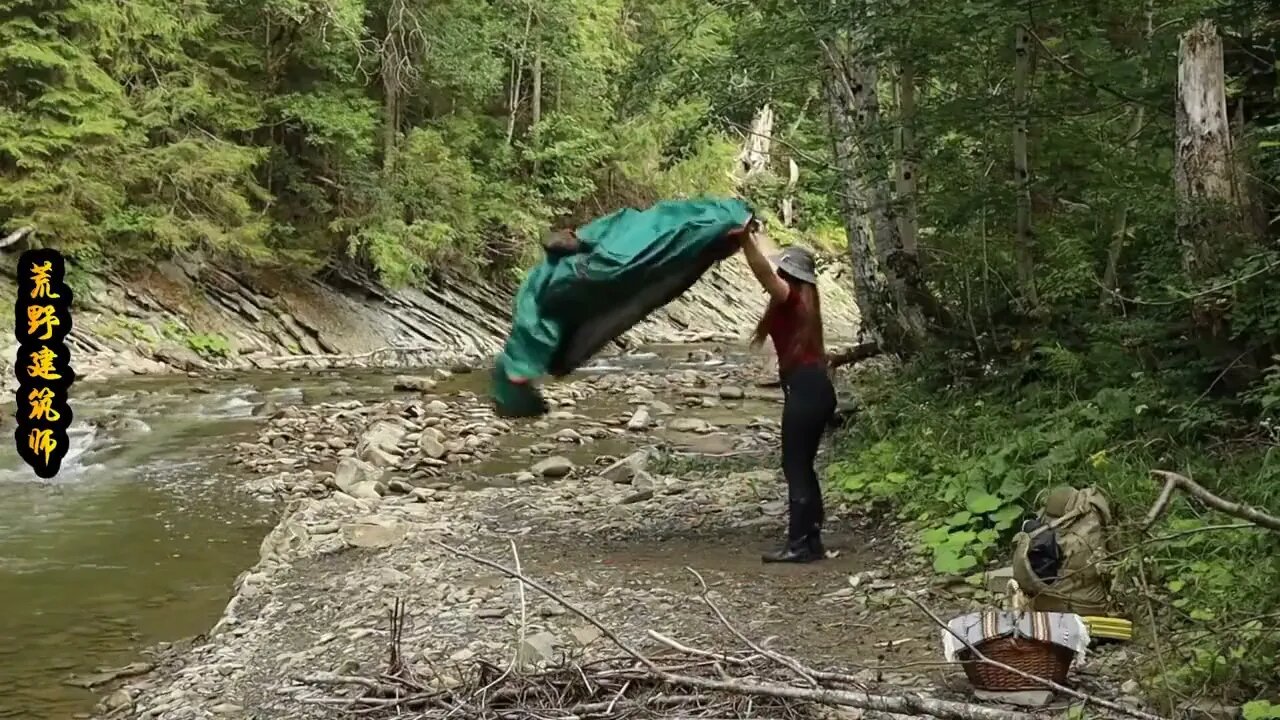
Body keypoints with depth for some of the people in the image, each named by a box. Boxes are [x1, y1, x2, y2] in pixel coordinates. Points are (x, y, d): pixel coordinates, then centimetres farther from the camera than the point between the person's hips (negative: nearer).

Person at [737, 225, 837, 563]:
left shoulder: (789, 298, -7)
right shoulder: (801, 301, 18)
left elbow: (764, 273, -27)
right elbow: (768, 274, 33)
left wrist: (747, 241, -31)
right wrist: (753, 240, 37)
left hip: (804, 388, -9)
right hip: (814, 386, 9)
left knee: (795, 466, -5)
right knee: (802, 466, 12)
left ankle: (798, 544, -4)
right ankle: (811, 541, 15)